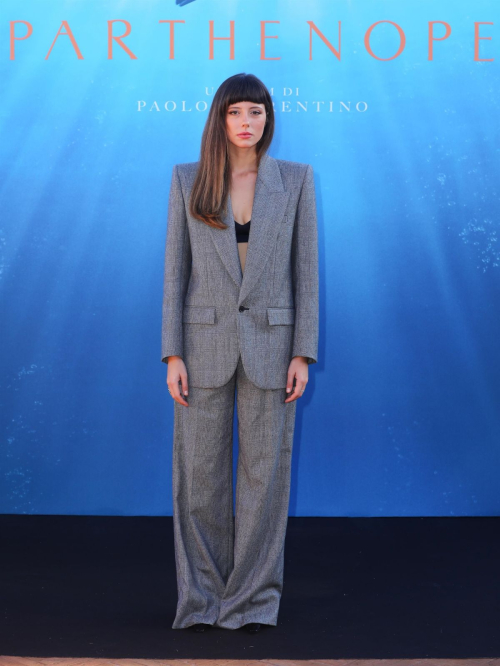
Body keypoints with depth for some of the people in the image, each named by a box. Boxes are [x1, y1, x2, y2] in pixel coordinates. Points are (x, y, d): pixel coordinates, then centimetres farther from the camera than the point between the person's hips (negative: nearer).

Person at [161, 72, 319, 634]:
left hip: (270, 344, 0)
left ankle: (254, 597, 18)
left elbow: (305, 269, 1)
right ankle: (201, 596, 20)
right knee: (200, 472, 4)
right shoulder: (188, 179, 2)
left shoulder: (295, 179, 2)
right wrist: (172, 355, -5)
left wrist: (303, 353, -5)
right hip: (206, 343, 0)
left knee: (265, 472, 4)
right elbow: (175, 269, 1)